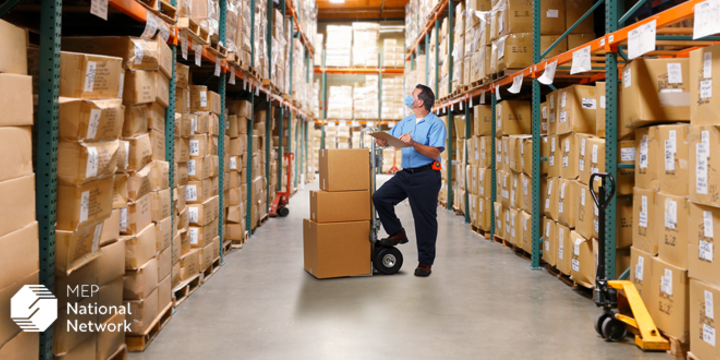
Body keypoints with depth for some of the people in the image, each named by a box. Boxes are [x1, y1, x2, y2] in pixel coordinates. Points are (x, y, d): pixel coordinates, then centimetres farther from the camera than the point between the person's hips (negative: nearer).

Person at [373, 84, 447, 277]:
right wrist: (382, 140, -7)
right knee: (380, 197, -6)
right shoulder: (406, 122, 14)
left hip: (425, 176, -7)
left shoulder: (436, 124, -8)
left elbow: (434, 153, -18)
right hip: (405, 173, 7)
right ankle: (397, 233, 12)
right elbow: (390, 138, 17)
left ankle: (425, 262, 10)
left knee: (425, 219, -1)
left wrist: (413, 143, -29)